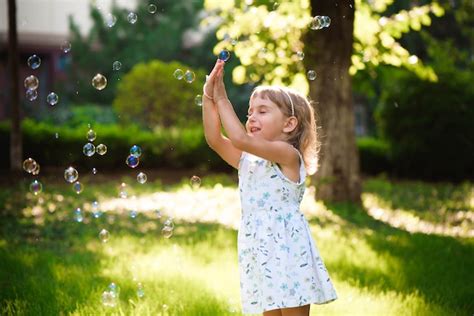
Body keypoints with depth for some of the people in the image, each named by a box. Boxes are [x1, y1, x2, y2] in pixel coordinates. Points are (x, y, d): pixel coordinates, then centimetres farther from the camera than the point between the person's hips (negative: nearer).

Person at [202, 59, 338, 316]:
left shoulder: (288, 154, -10)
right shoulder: (248, 161, 15)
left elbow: (239, 139, -20)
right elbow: (214, 139, 6)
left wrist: (222, 99, -11)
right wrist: (209, 96, -1)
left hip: (286, 249, -8)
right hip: (262, 254, 8)